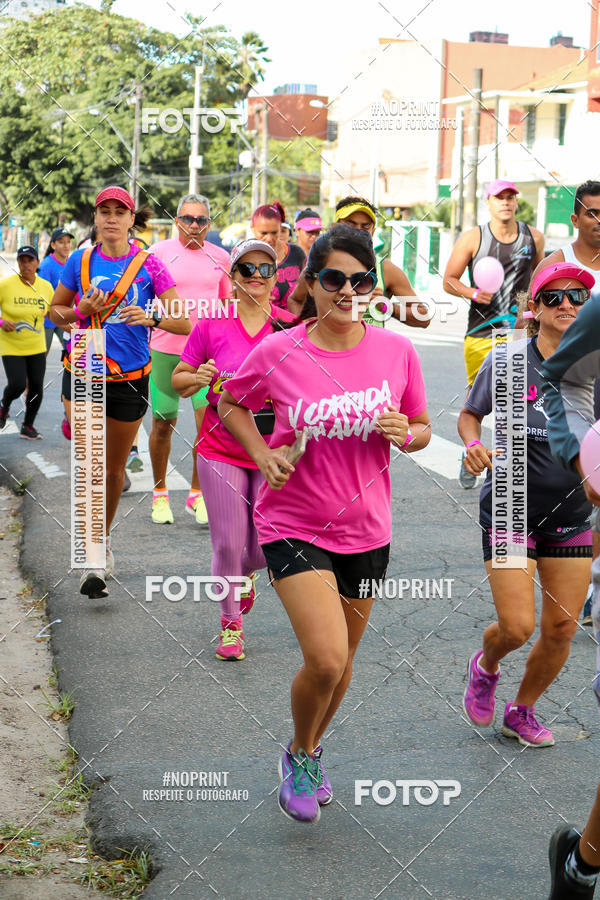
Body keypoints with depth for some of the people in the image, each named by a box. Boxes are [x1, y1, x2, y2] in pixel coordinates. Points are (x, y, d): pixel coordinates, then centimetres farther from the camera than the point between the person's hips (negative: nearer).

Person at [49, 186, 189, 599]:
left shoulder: (149, 265, -3)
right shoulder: (79, 263, 2)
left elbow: (184, 322, -3)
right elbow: (55, 312, 12)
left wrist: (151, 317, -23)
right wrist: (82, 310, -9)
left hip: (130, 378, 0)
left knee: (114, 468, 13)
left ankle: (102, 537, 36)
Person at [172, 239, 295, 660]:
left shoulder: (291, 326, -3)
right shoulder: (212, 324, -2)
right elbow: (179, 380, 6)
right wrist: (199, 378, -15)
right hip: (222, 448, 0)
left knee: (264, 547, 3)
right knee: (228, 542, 1)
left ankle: (244, 573, 41)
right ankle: (230, 622, 24)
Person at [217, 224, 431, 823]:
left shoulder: (396, 351, -5)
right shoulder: (277, 353, -11)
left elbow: (421, 429, 8)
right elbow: (230, 404, 7)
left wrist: (406, 434, -15)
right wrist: (263, 456, -8)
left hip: (365, 530, 3)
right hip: (292, 524, -3)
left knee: (341, 661, 16)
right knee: (325, 659, -17)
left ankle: (311, 753, 45)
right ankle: (299, 755, 14)